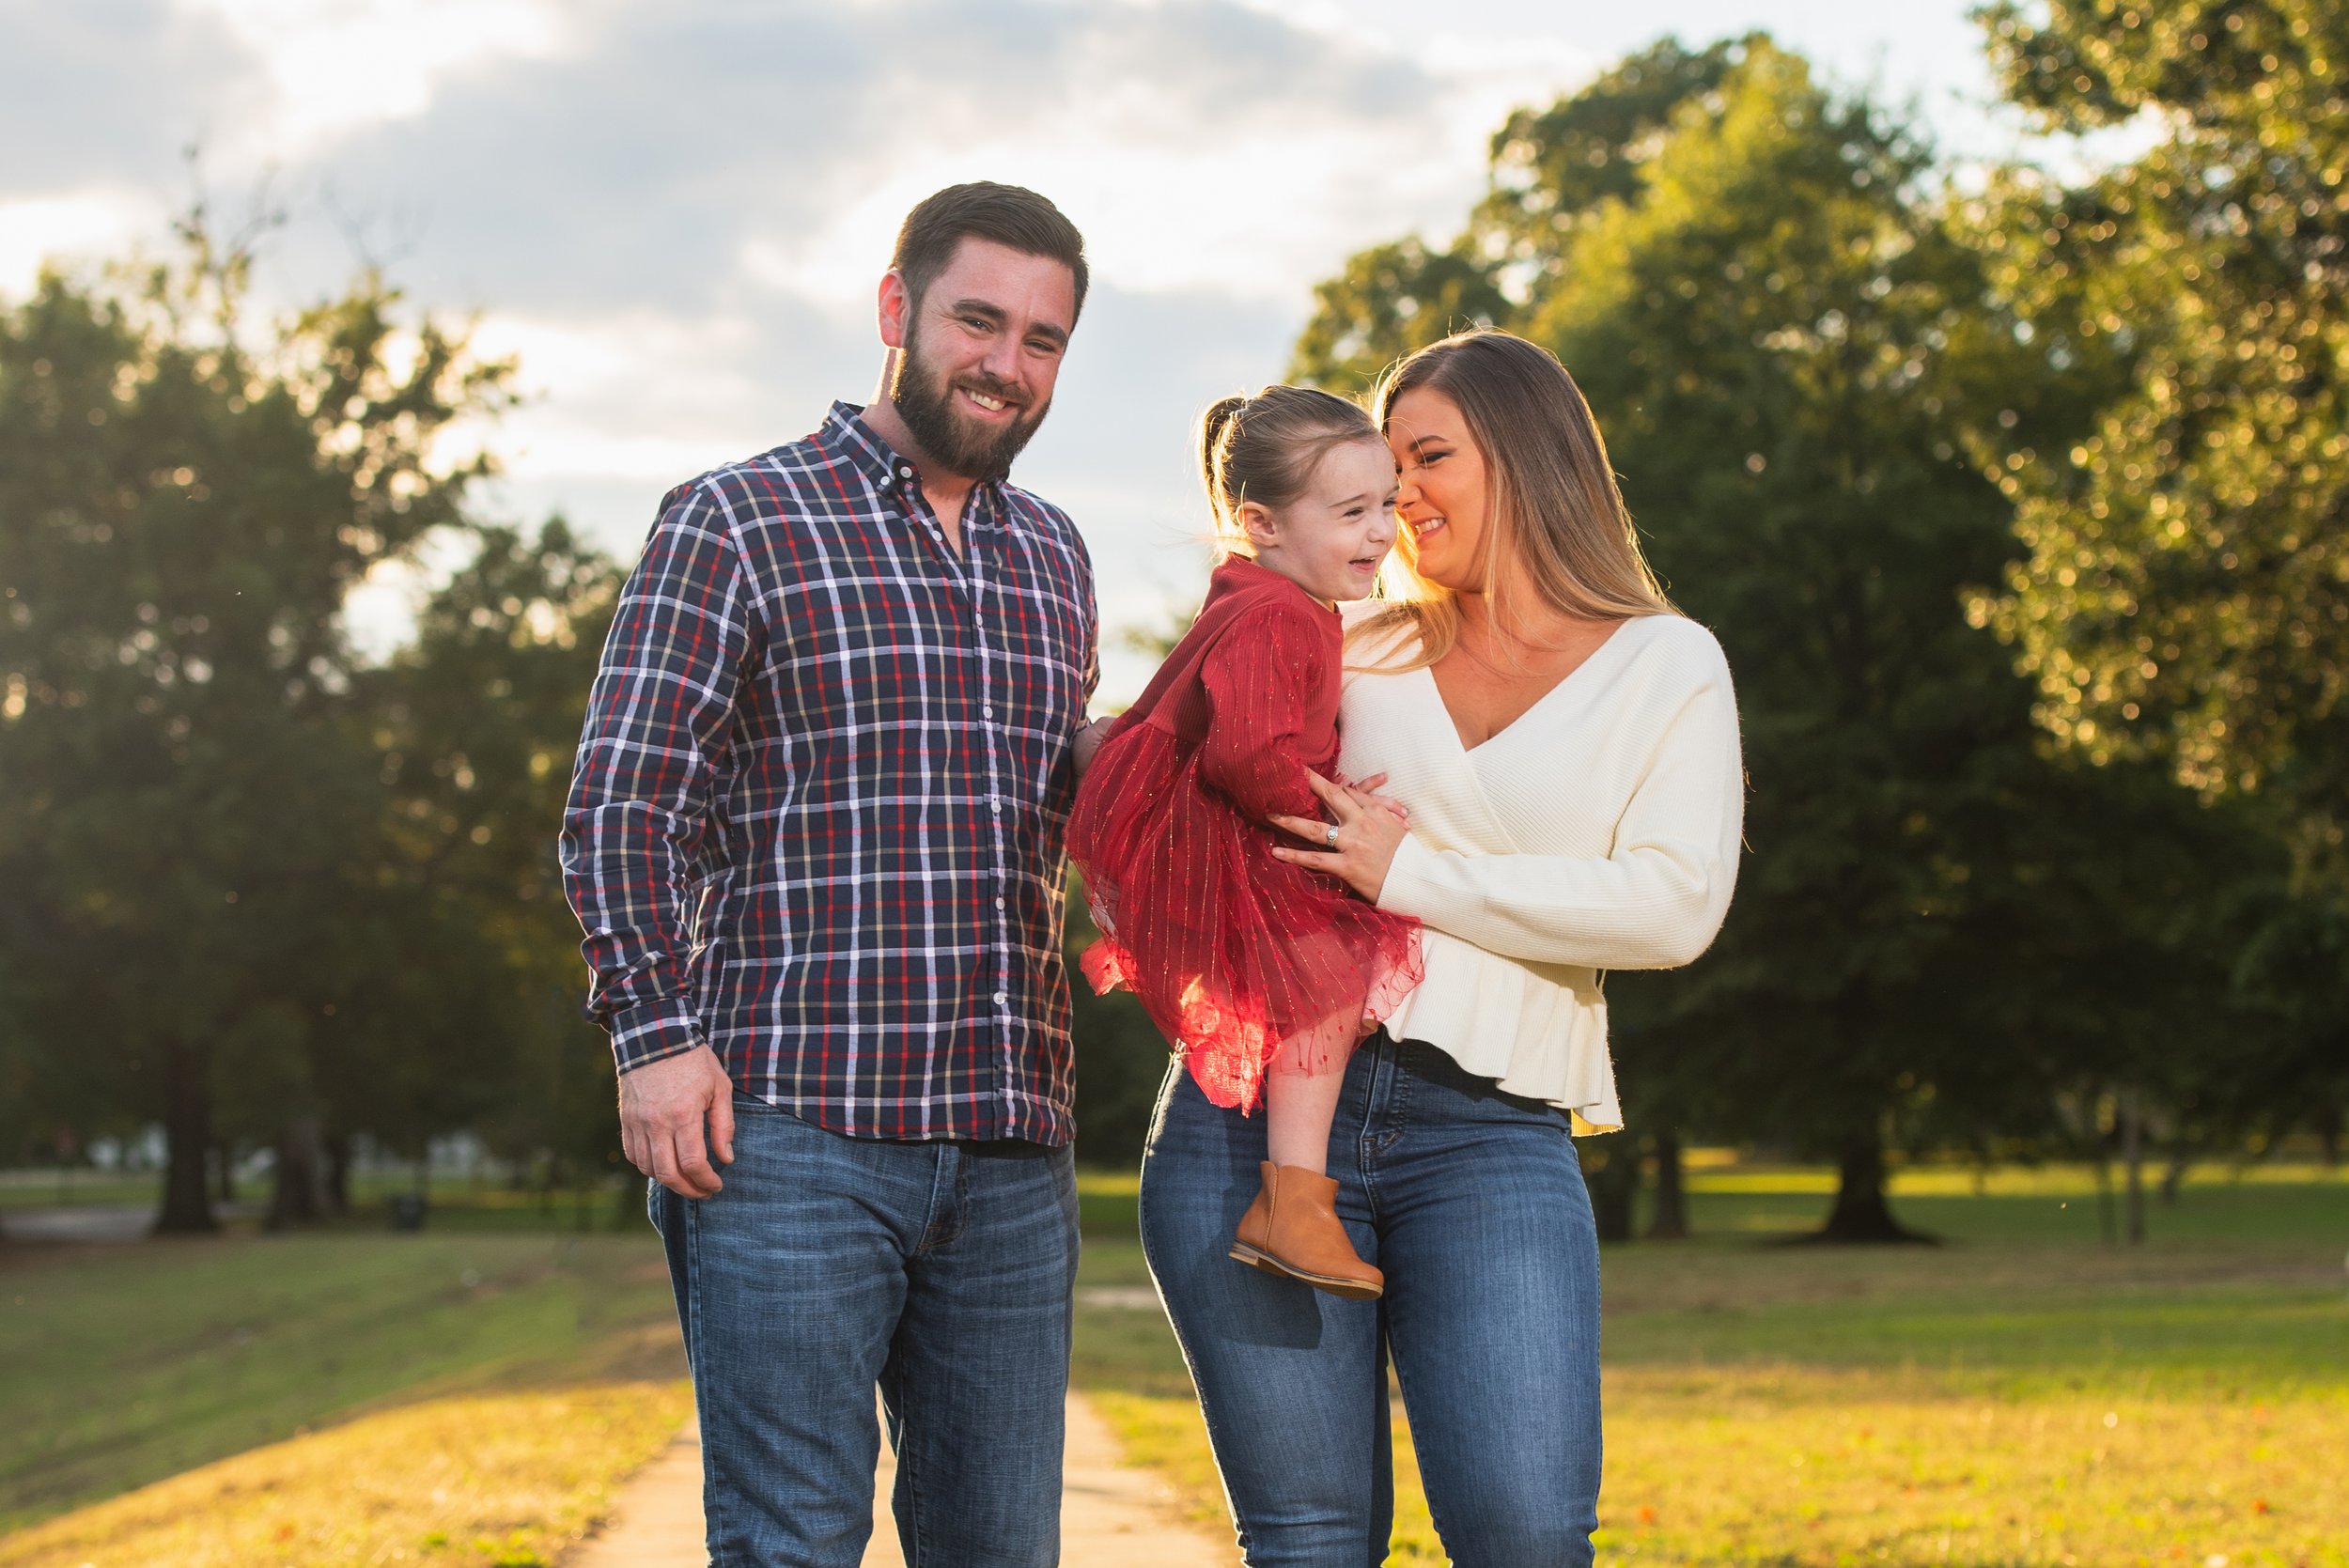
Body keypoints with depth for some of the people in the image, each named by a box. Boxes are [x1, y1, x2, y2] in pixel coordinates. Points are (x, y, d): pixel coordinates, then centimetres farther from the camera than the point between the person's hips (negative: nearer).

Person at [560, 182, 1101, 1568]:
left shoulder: (1056, 560, 19)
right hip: (792, 1137, -5)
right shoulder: (736, 522, 1)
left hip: (1011, 1146, 6)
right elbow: (623, 803, -3)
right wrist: (655, 1032, -15)